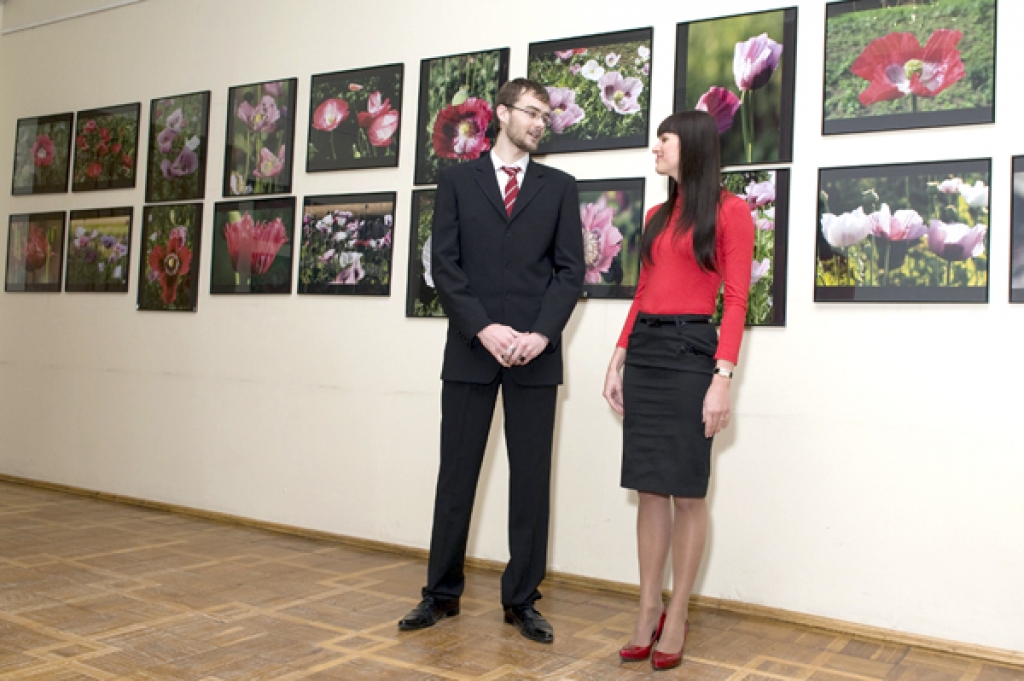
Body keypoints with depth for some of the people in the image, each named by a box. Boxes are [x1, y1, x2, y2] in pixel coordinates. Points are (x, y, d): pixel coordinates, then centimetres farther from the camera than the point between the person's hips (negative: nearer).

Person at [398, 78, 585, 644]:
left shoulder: (559, 188, 11)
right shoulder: (457, 181, 9)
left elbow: (570, 270, 3)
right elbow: (444, 265, 0)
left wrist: (541, 334, -11)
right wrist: (483, 329, -12)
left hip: (535, 354, 1)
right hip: (470, 349, 0)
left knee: (531, 480, 4)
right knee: (456, 476, 6)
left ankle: (521, 601, 16)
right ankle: (441, 594, 19)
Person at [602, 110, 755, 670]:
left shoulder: (729, 211, -1)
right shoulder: (657, 216, 18)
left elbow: (736, 300, -8)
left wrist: (722, 378, -15)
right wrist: (618, 360, 11)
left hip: (691, 350, -6)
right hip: (643, 351, 6)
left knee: (687, 492, 0)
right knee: (649, 488, 7)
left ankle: (676, 618, 12)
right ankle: (648, 613, 15)